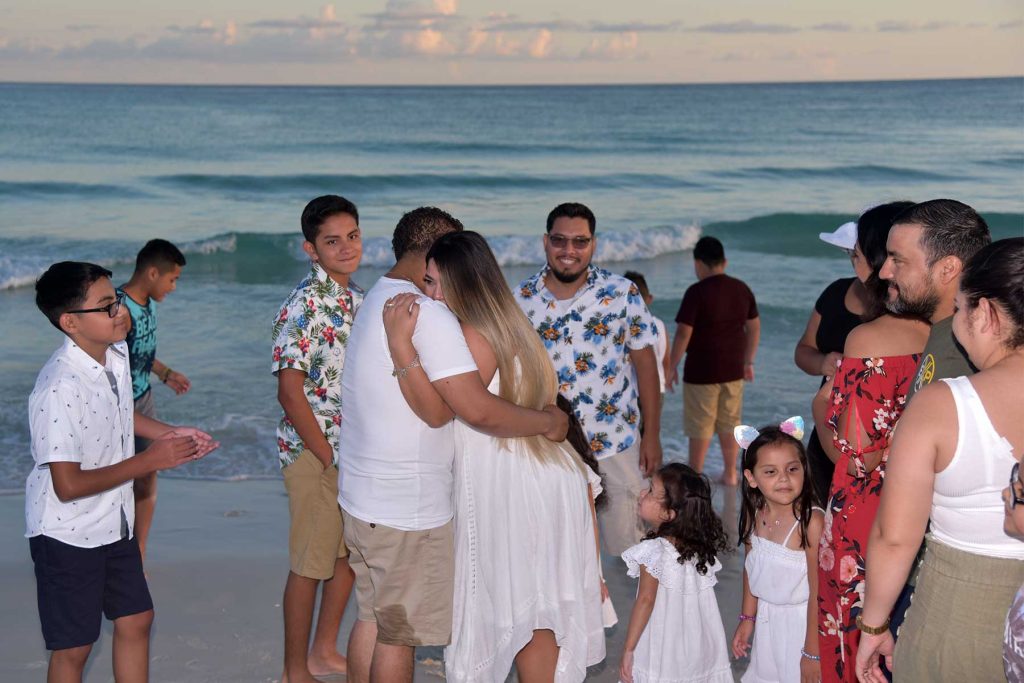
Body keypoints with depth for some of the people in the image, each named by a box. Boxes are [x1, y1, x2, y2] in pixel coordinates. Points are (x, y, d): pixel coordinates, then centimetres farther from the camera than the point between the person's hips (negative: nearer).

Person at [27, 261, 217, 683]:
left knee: (136, 621, 17)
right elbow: (68, 486, -28)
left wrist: (169, 433, 3)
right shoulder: (59, 389, -29)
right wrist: (149, 461, -23)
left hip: (115, 524, 8)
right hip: (68, 535, -8)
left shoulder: (116, 353, -3)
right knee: (74, 647, 6)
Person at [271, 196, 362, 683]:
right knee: (311, 565, 2)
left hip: (355, 453, 8)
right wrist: (328, 457, -16)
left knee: (351, 554, 18)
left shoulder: (355, 299, 8)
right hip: (314, 453, -8)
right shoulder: (305, 306, -17)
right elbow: (289, 390, -20)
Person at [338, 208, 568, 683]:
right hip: (407, 507, -9)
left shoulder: (376, 299, 11)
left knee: (372, 619, 21)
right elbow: (478, 410, -27)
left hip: (360, 495, 9)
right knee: (399, 634, 6)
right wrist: (548, 422, -15)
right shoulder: (428, 313, -21)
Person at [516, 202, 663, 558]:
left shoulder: (622, 293, -4)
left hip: (616, 447, -1)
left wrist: (652, 435, -1)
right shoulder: (521, 299, -1)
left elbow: (645, 362, 0)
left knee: (630, 547, 4)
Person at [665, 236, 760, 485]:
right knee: (730, 423, 17)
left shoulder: (697, 292, -16)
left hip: (701, 371, -5)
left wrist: (671, 368, -8)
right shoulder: (742, 289, 2)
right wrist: (748, 362, 20)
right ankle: (730, 474, 25)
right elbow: (754, 328, 9)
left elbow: (683, 334, -18)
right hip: (733, 369, 5)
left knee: (700, 427, 5)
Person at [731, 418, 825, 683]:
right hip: (766, 619, 6)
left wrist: (812, 652, -18)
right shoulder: (754, 515, -6)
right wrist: (747, 617, 16)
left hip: (802, 622, -6)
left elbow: (818, 592, -22)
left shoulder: (811, 522, -26)